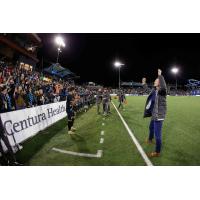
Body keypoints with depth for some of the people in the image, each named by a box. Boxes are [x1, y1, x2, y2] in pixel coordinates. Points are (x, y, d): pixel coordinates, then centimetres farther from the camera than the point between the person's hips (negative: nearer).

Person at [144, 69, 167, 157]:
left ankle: (157, 152, 11)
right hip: (154, 115, 10)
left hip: (159, 116, -10)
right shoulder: (154, 90, 7)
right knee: (151, 127, 31)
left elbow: (164, 87, -44)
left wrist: (160, 75, -36)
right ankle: (150, 139, 59)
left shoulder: (162, 91, -18)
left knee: (157, 134, -4)